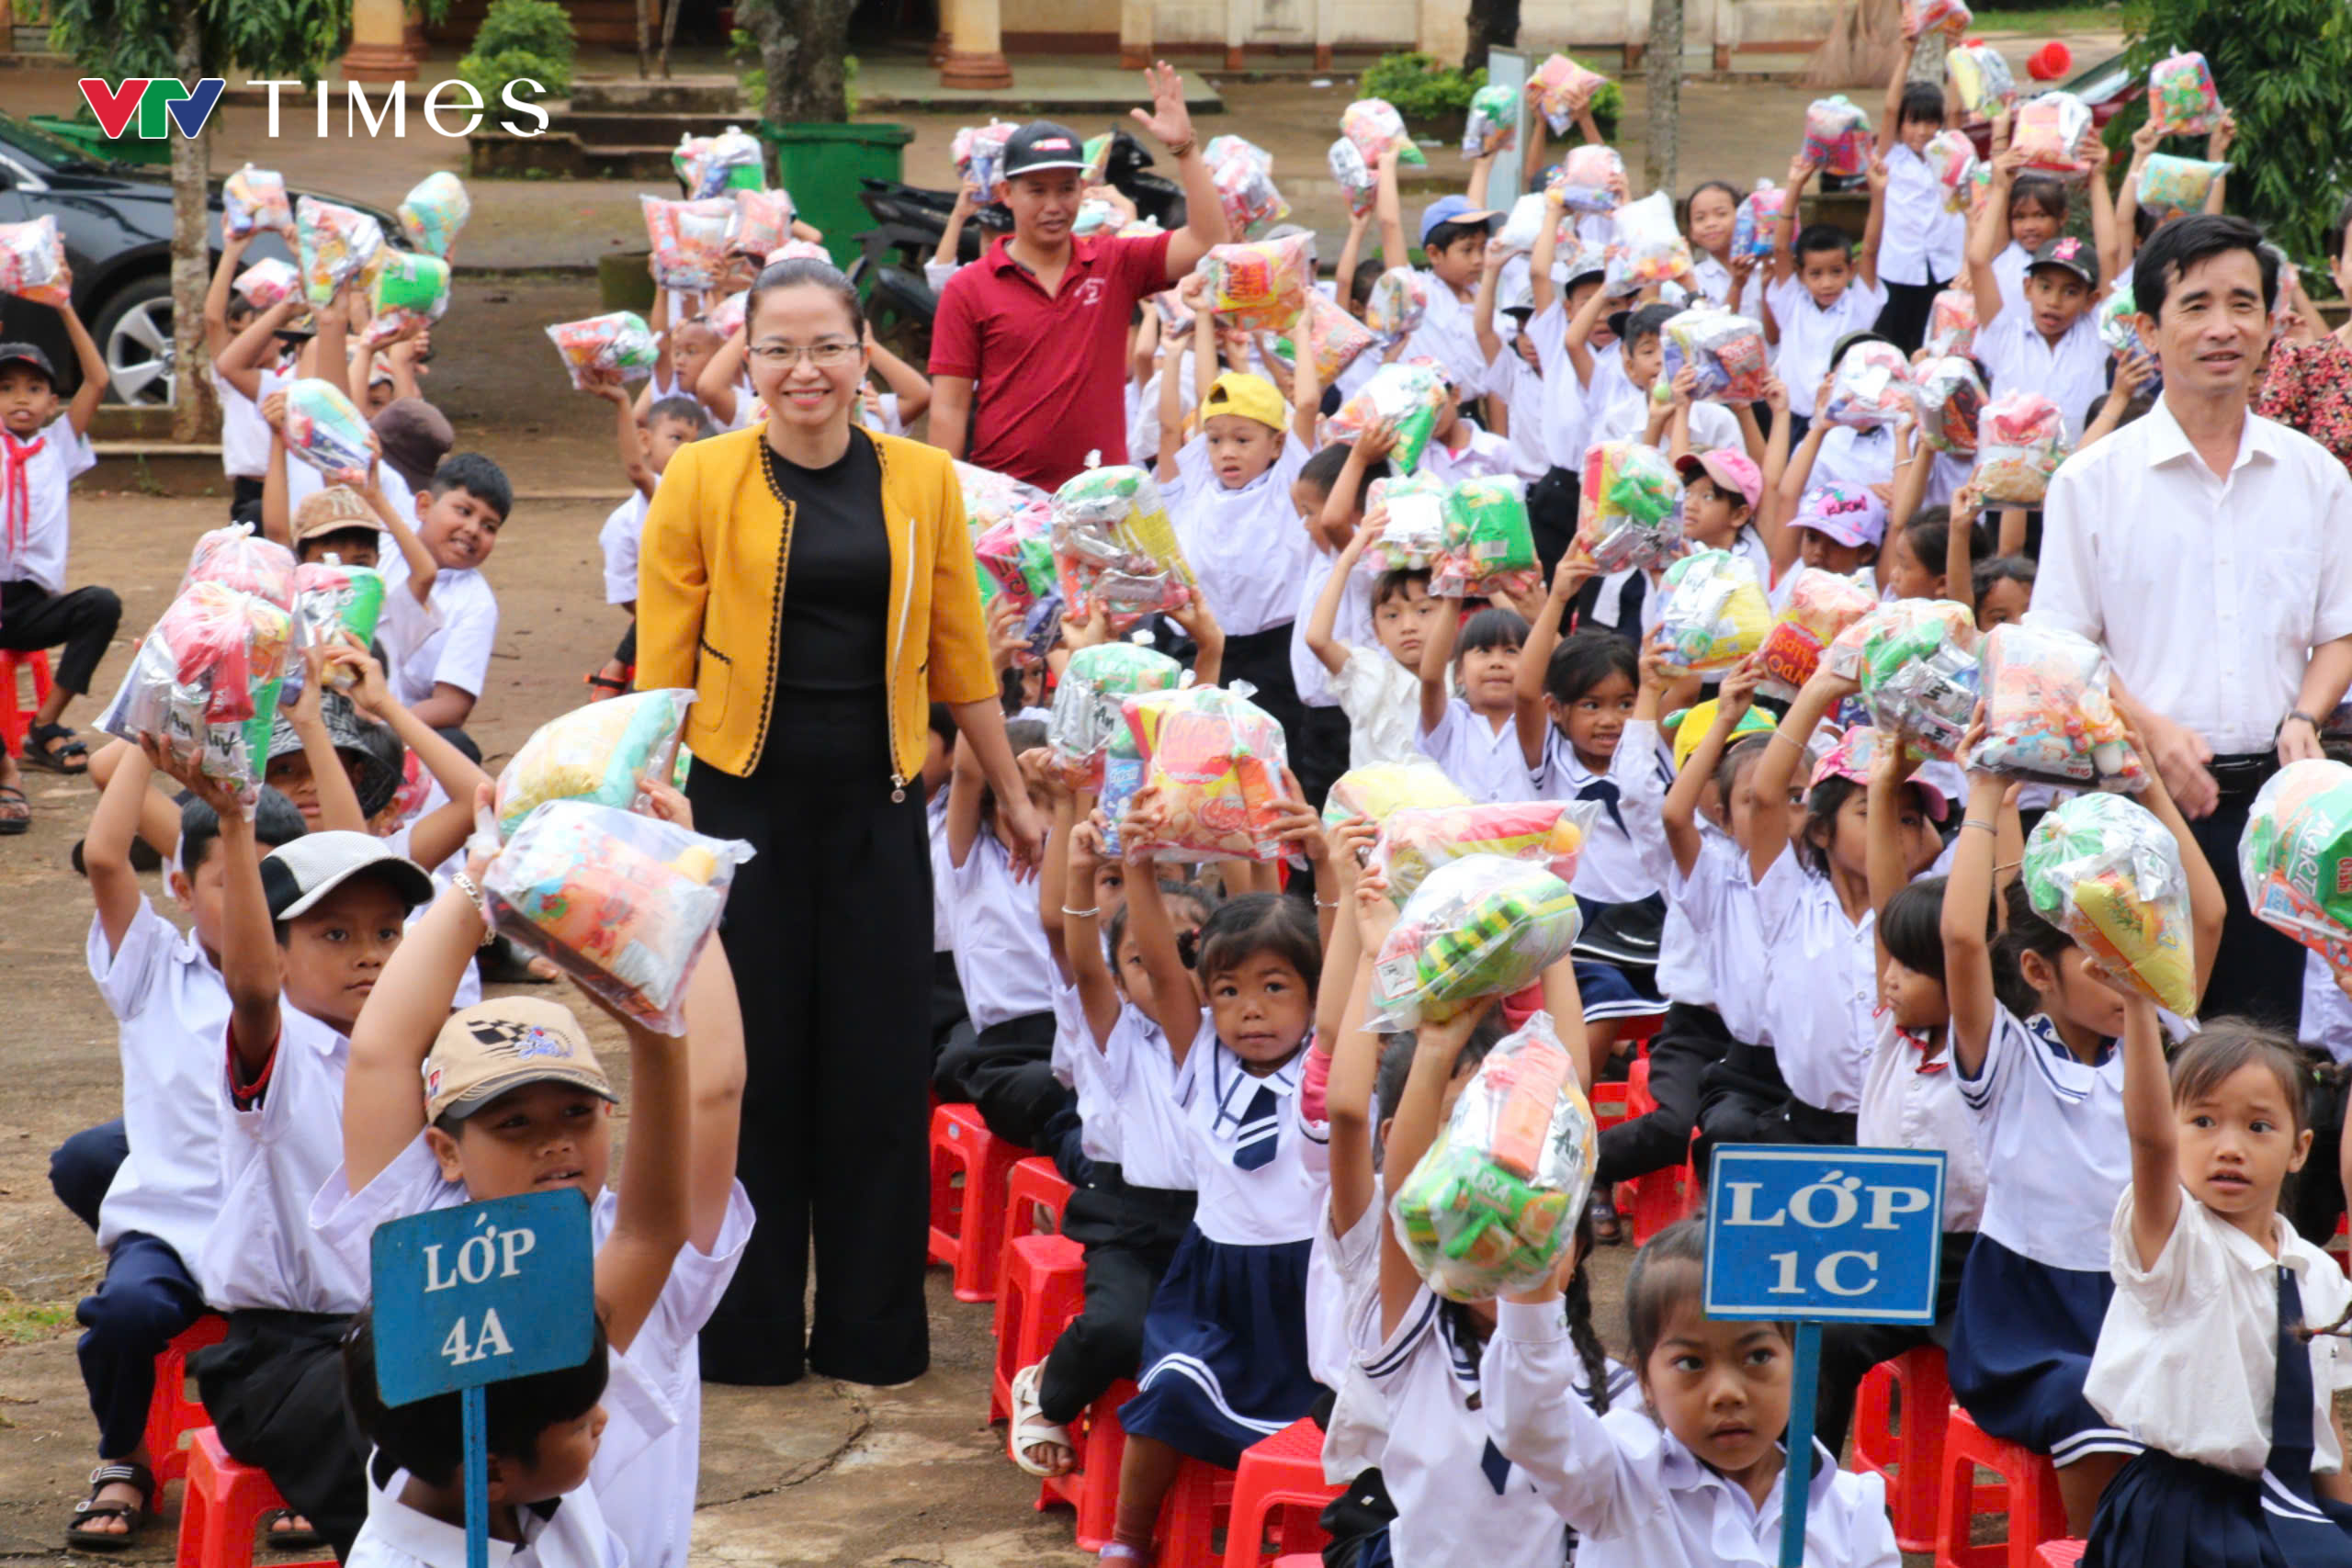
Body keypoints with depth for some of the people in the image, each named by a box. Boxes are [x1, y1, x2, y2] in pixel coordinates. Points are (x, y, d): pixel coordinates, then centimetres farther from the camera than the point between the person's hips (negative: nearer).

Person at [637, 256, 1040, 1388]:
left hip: (876, 805, 2)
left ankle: (873, 1330, 17)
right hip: (744, 799, -2)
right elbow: (662, 661, -2)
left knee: (880, 1068, 6)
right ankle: (746, 1331, 16)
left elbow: (959, 652, 11)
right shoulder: (702, 479, -3)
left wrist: (1011, 793, 17)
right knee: (750, 1065, 5)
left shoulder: (922, 481, 3)